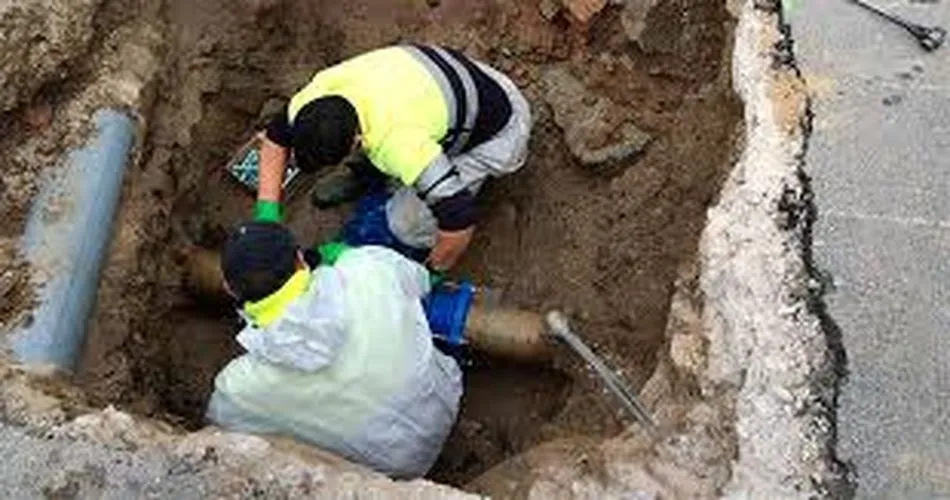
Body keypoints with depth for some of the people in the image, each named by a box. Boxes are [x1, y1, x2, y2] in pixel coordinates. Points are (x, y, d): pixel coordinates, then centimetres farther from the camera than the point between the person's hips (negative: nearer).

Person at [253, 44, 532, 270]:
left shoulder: (399, 144, -42)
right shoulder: (325, 87, -21)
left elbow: (460, 218, -40)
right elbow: (276, 135, -4)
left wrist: (431, 273, -20)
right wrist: (266, 212, -11)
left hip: (498, 128, -6)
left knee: (407, 223, -15)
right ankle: (367, 175, 25)